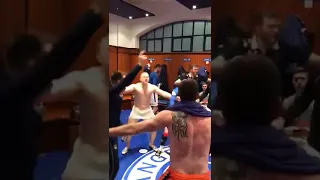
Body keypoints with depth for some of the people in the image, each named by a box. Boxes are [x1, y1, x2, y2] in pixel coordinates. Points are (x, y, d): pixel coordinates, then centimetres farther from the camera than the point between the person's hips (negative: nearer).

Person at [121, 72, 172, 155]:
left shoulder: (152, 87, -14)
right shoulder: (135, 86, -21)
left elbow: (163, 93, -20)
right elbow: (125, 90, -37)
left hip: (148, 110, 2)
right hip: (136, 110, -2)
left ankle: (151, 144, 31)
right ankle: (127, 146, 24)